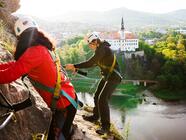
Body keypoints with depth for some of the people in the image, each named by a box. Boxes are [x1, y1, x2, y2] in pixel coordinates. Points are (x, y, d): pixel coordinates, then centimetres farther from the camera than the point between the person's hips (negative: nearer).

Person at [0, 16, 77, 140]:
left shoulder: (35, 51, -22)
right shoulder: (43, 48, 7)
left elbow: (11, 74, -29)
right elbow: (18, 64, 11)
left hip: (64, 102, -9)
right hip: (66, 98, 9)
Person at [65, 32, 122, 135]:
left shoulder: (102, 49, -20)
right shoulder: (100, 49, 11)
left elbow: (90, 62, -29)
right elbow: (93, 63, 15)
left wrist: (74, 66, -26)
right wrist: (76, 68, 10)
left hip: (113, 77, -10)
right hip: (106, 76, 10)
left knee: (102, 99, -15)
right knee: (97, 97, 16)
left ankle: (106, 126, -7)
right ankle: (95, 116, 37)